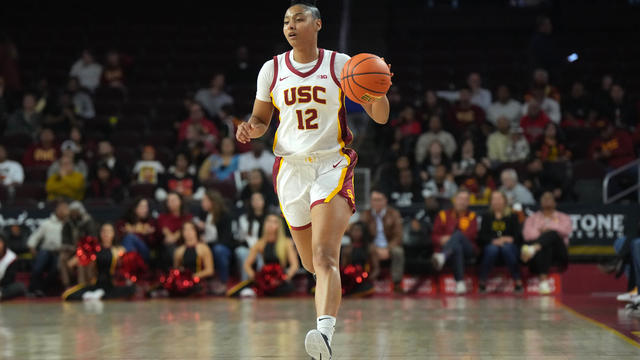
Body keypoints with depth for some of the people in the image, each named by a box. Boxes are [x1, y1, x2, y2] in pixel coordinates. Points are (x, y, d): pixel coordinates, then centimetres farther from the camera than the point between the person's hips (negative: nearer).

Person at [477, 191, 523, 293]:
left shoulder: (512, 217, 16)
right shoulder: (486, 216, 19)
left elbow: (518, 236, 6)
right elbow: (481, 236, 5)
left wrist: (509, 239, -15)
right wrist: (494, 241, -14)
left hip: (509, 245, 0)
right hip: (491, 244, 0)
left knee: (506, 248, -37)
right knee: (492, 249, -37)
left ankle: (518, 282, -35)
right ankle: (482, 283, -31)